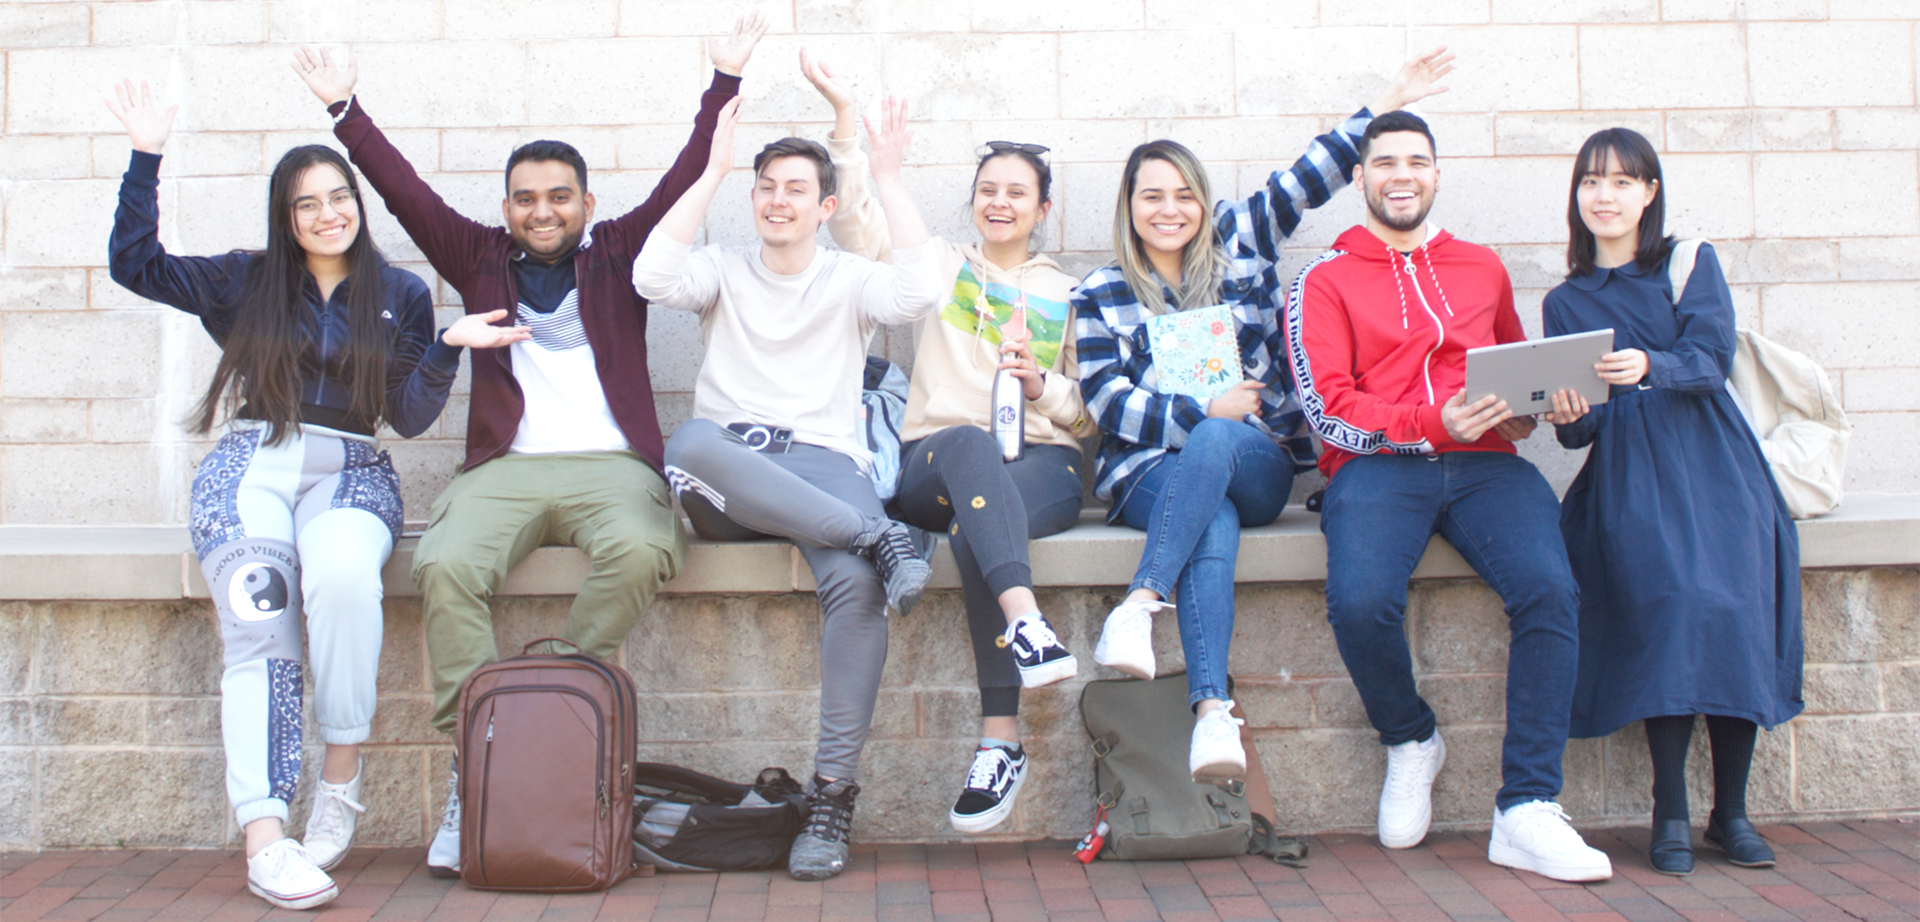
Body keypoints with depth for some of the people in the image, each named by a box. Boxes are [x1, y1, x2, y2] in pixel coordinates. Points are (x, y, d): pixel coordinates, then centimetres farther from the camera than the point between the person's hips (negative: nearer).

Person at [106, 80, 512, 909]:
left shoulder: (401, 295, 15)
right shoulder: (245, 282, 17)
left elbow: (409, 416, 10)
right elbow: (134, 263, 12)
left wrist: (449, 347, -5)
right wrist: (145, 158, 9)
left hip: (349, 474, 0)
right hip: (249, 467, 0)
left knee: (342, 572, -37)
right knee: (259, 613, -29)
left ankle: (341, 781, -24)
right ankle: (264, 838, -37)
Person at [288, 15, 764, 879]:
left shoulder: (617, 253, 18)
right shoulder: (480, 258, 21)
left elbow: (686, 179, 12)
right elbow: (403, 189, 17)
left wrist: (724, 83, 6)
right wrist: (343, 110, 12)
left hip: (612, 465, -1)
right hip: (506, 469, 1)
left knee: (641, 549, -35)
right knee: (445, 563, -30)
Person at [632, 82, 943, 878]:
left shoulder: (849, 280, 20)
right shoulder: (724, 272, 21)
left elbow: (920, 293, -4)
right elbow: (653, 277, -3)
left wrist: (888, 180, 0)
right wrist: (712, 170, 1)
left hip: (821, 462, 0)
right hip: (724, 477, 1)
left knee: (857, 582, -35)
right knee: (692, 442, -39)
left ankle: (833, 792, -27)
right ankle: (880, 535, -36)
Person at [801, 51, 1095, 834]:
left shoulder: (1068, 295, 23)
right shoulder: (941, 264, 23)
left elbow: (1090, 412, 17)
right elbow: (855, 220, 9)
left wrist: (1041, 382, -4)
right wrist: (844, 119, 1)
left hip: (1039, 466, 0)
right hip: (935, 464, 0)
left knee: (974, 531, -36)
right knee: (970, 441, -39)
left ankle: (1001, 738, -37)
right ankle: (1025, 622, -57)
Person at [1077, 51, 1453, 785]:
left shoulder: (1237, 245, 15)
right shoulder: (1100, 294, 10)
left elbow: (1310, 178, 12)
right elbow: (1109, 402, 1)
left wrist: (1387, 103, 8)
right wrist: (1203, 412, -9)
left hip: (1256, 463, 1)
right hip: (1153, 471, -1)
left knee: (1214, 443, -37)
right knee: (1214, 527, -36)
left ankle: (1142, 602, -45)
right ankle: (1212, 710, -50)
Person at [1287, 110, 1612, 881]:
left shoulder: (1482, 268, 23)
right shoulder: (1324, 281, 10)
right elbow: (1327, 406, -2)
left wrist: (1523, 409, 8)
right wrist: (1433, 425, -17)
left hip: (1483, 464, 3)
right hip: (1378, 465, -3)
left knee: (1549, 587, -27)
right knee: (1361, 601, -31)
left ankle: (1526, 812, -19)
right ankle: (1410, 743, 3)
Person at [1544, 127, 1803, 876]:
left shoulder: (1693, 264, 12)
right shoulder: (1565, 302, 16)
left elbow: (1711, 358, -5)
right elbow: (1579, 431, 11)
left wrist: (1649, 367, -25)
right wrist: (1568, 417, -13)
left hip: (1713, 463, 0)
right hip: (1628, 472, 0)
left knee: (1732, 599, -21)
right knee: (1667, 596, -25)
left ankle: (1731, 810, -8)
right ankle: (1670, 813, -18)